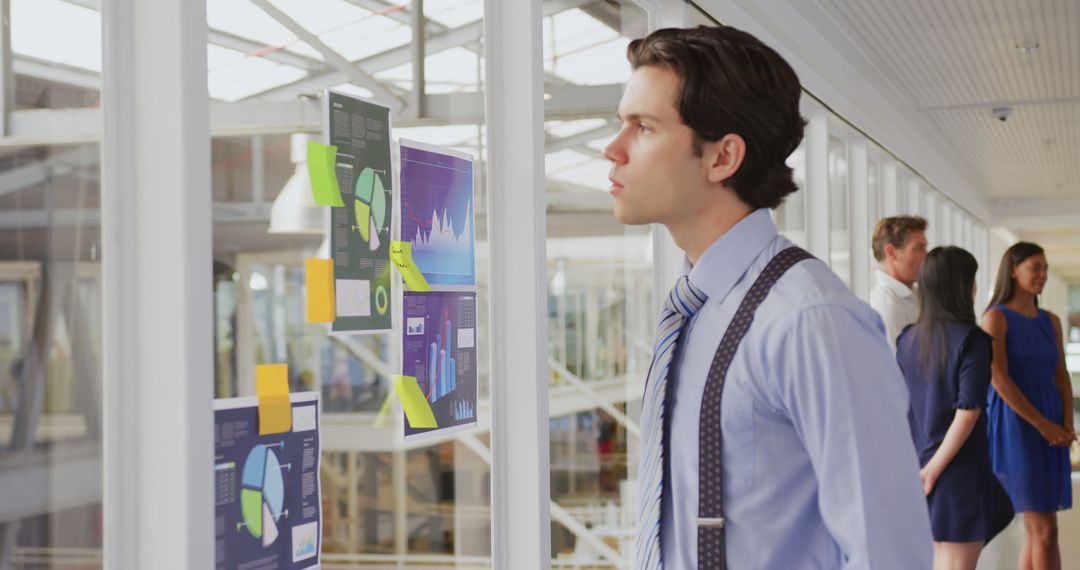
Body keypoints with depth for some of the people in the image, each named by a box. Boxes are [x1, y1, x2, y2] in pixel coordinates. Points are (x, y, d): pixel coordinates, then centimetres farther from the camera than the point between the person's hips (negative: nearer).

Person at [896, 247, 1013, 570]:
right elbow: (968, 411, -18)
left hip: (918, 467, 6)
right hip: (958, 469, -6)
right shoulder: (971, 340, -12)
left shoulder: (908, 340, 5)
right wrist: (934, 469, -13)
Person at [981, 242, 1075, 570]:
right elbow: (1000, 380, -14)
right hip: (1016, 427, -7)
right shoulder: (996, 317, -7)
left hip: (1050, 430, 7)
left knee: (1035, 529, 7)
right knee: (1045, 530, -11)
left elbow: (1061, 378, 12)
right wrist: (1043, 425, -15)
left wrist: (1067, 427, -4)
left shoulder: (1051, 322, 13)